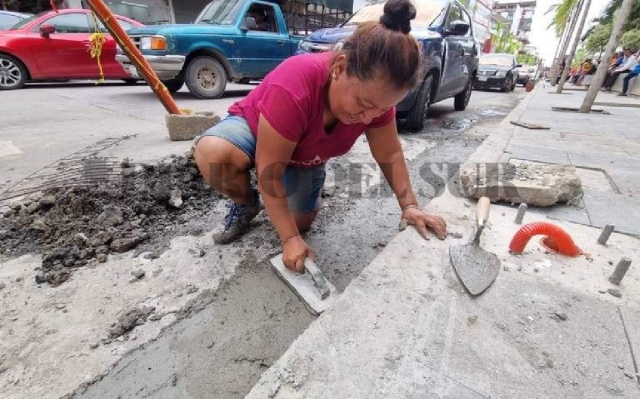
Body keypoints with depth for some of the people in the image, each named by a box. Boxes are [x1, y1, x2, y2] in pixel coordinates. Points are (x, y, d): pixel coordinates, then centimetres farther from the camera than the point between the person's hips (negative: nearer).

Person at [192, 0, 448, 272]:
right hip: (253, 128, -3)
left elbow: (390, 155, -12)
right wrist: (289, 239, -33)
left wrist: (409, 206, -19)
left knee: (301, 222, -10)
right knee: (211, 153, -36)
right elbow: (269, 172, -36)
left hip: (304, 159, 4)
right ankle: (246, 204, -5)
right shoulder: (292, 88, -41)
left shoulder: (376, 91, -24)